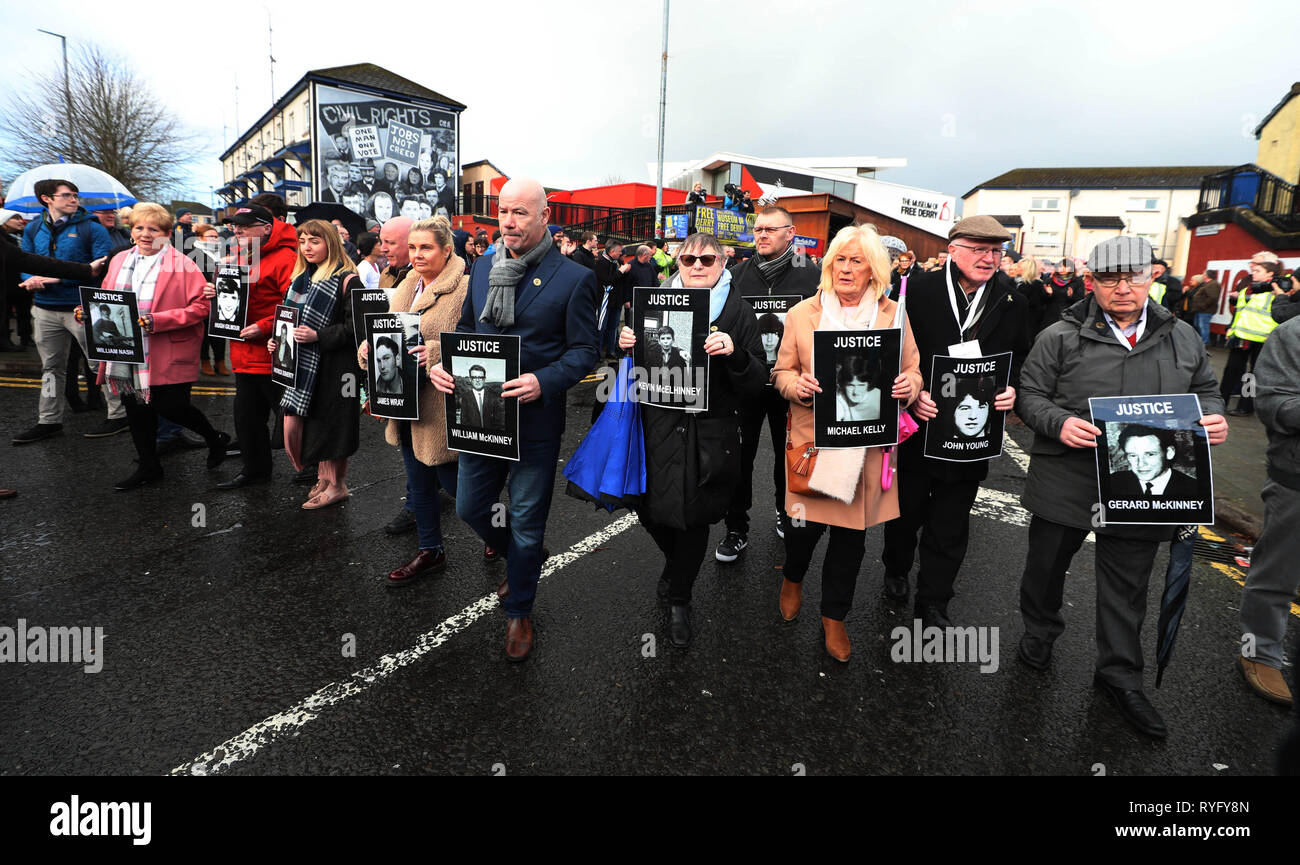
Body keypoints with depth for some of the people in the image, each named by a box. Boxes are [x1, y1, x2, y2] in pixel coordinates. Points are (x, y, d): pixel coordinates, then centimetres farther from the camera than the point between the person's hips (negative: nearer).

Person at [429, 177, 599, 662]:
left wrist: (543, 382, -27)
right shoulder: (482, 271, 8)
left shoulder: (573, 279, -9)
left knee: (526, 523, 7)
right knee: (470, 508, 16)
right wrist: (443, 365, -4)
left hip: (535, 419, -5)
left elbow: (584, 351, -10)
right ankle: (520, 561, 47)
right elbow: (465, 330, 16)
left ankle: (518, 612, 28)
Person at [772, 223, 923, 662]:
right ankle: (792, 579, 40)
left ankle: (834, 617, 31)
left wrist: (908, 386, -13)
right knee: (805, 524, 3)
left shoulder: (894, 315, 3)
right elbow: (782, 371, 6)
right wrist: (797, 386, -16)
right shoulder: (802, 314, 1)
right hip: (813, 438, -1)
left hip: (867, 443, 1)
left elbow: (912, 371, 10)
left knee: (851, 535, 10)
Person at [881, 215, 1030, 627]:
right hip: (917, 426, -2)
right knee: (905, 509, 16)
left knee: (950, 526, 10)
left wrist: (1012, 389, -10)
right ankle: (896, 572, 42)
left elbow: (1022, 359, 10)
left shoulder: (1012, 302, 2)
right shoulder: (919, 292, -7)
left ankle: (932, 605, 26)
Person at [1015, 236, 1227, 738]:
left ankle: (1120, 675, 29)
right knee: (1047, 564, 14)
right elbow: (1029, 394, -3)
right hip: (1066, 483, -2)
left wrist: (1212, 416, -4)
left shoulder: (1182, 339, 7)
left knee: (1127, 586, 12)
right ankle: (1039, 632, 40)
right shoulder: (1062, 337, -5)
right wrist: (1059, 422, -22)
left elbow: (1205, 390, 18)